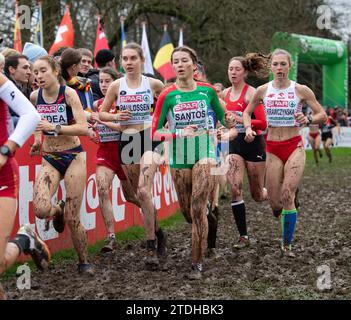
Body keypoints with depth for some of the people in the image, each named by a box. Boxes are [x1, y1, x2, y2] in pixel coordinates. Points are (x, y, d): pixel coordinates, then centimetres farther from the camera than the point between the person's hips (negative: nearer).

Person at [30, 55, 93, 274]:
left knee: (72, 218, -3)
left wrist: (54, 128, -28)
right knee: (41, 210, -22)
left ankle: (84, 262, 19)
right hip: (49, 159, 3)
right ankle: (58, 211, 16)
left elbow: (83, 128, -21)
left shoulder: (68, 93, -12)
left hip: (73, 157, -3)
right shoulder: (34, 97, 1)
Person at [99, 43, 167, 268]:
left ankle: (151, 248, -14)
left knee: (143, 191, -19)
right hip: (127, 140, 4)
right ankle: (158, 234, 32)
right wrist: (117, 117, -9)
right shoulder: (116, 86, 4)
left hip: (150, 139, -3)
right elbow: (102, 114, 10)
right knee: (140, 194, 10)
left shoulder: (154, 84, -1)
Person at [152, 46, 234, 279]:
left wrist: (231, 119, 0)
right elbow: (155, 132, -3)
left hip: (205, 152, -1)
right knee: (188, 212, 9)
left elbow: (222, 117, 19)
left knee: (197, 209, -14)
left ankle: (197, 264, -5)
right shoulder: (167, 96, -3)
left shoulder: (207, 90, 1)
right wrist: (178, 134, -17)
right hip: (179, 156, 1)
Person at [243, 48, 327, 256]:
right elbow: (247, 112, 16)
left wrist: (309, 119, -20)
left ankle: (287, 244, -2)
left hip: (294, 147, -2)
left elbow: (323, 115, 0)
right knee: (275, 202, 0)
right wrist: (248, 128, -4)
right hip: (273, 149, 2)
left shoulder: (301, 90, -4)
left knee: (287, 196, -15)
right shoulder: (263, 91, 2)